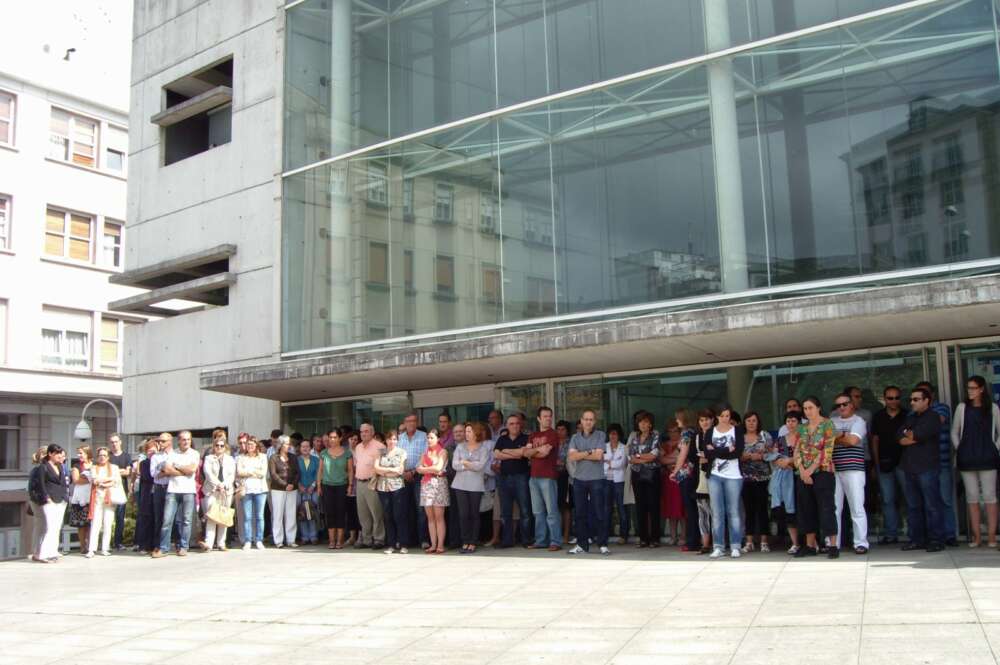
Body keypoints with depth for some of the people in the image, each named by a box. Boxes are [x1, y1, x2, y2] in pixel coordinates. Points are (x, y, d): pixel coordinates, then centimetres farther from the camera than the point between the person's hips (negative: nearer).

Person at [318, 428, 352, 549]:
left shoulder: (347, 452, 1)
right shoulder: (324, 453, 6)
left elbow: (350, 470, 4)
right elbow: (320, 470, 10)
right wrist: (319, 486, 6)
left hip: (341, 486, -1)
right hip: (327, 486, 1)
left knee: (341, 513, -1)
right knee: (330, 513, 1)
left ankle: (339, 540, 5)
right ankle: (331, 540, 6)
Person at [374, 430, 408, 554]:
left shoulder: (402, 453, 4)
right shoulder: (381, 452, 11)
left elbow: (400, 470, -6)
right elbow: (376, 468, -2)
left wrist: (383, 472, -4)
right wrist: (391, 469, -8)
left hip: (398, 487, -2)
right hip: (383, 488, 2)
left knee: (399, 516, -4)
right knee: (387, 517, 4)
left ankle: (402, 544, 2)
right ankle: (390, 545, 10)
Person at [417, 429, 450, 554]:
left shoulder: (442, 452, 2)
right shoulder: (425, 453, 18)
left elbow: (439, 468, -10)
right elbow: (419, 469, 7)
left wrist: (425, 469, 1)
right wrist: (432, 469, -5)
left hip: (438, 483, -5)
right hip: (426, 484, 5)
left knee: (439, 516, -7)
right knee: (430, 517, 3)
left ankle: (440, 545, -6)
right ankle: (433, 544, 5)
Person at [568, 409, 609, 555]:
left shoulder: (601, 435, 1)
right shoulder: (575, 437, 10)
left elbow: (598, 455, -11)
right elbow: (571, 456, -3)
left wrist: (580, 454, -3)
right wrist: (588, 452, -9)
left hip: (596, 479, -3)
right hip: (579, 479, 3)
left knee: (600, 513, -3)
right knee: (580, 513, 6)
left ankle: (603, 544, 3)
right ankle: (582, 544, 13)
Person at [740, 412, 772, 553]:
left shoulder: (765, 435, 5)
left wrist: (760, 456, -14)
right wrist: (745, 456, -15)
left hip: (762, 477, -1)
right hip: (745, 477, 1)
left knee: (762, 508, -2)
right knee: (749, 509, 4)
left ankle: (764, 541, 5)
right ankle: (749, 542, 8)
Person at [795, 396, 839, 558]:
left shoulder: (828, 425, -4)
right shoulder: (802, 428, 13)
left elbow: (827, 451, -11)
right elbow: (797, 450, 8)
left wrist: (811, 470, -14)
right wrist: (802, 470, -8)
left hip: (822, 472, -6)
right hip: (804, 474, 6)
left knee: (826, 508, -7)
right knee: (807, 509, 8)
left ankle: (833, 545, -5)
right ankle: (810, 545, 16)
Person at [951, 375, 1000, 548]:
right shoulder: (962, 408, 7)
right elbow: (954, 433, 12)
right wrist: (959, 450, 3)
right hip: (967, 459, 1)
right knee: (972, 497, 2)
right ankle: (976, 536, 7)